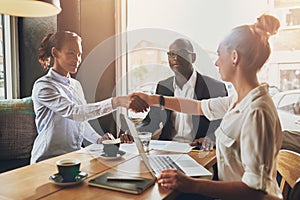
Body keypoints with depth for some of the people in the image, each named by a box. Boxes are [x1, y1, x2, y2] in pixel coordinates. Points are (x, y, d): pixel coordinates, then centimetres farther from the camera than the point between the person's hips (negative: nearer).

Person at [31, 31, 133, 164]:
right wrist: (116, 102, -35)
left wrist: (98, 139, 1)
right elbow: (74, 112, -27)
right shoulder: (42, 86, -12)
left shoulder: (76, 85, 13)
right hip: (49, 160, -7)